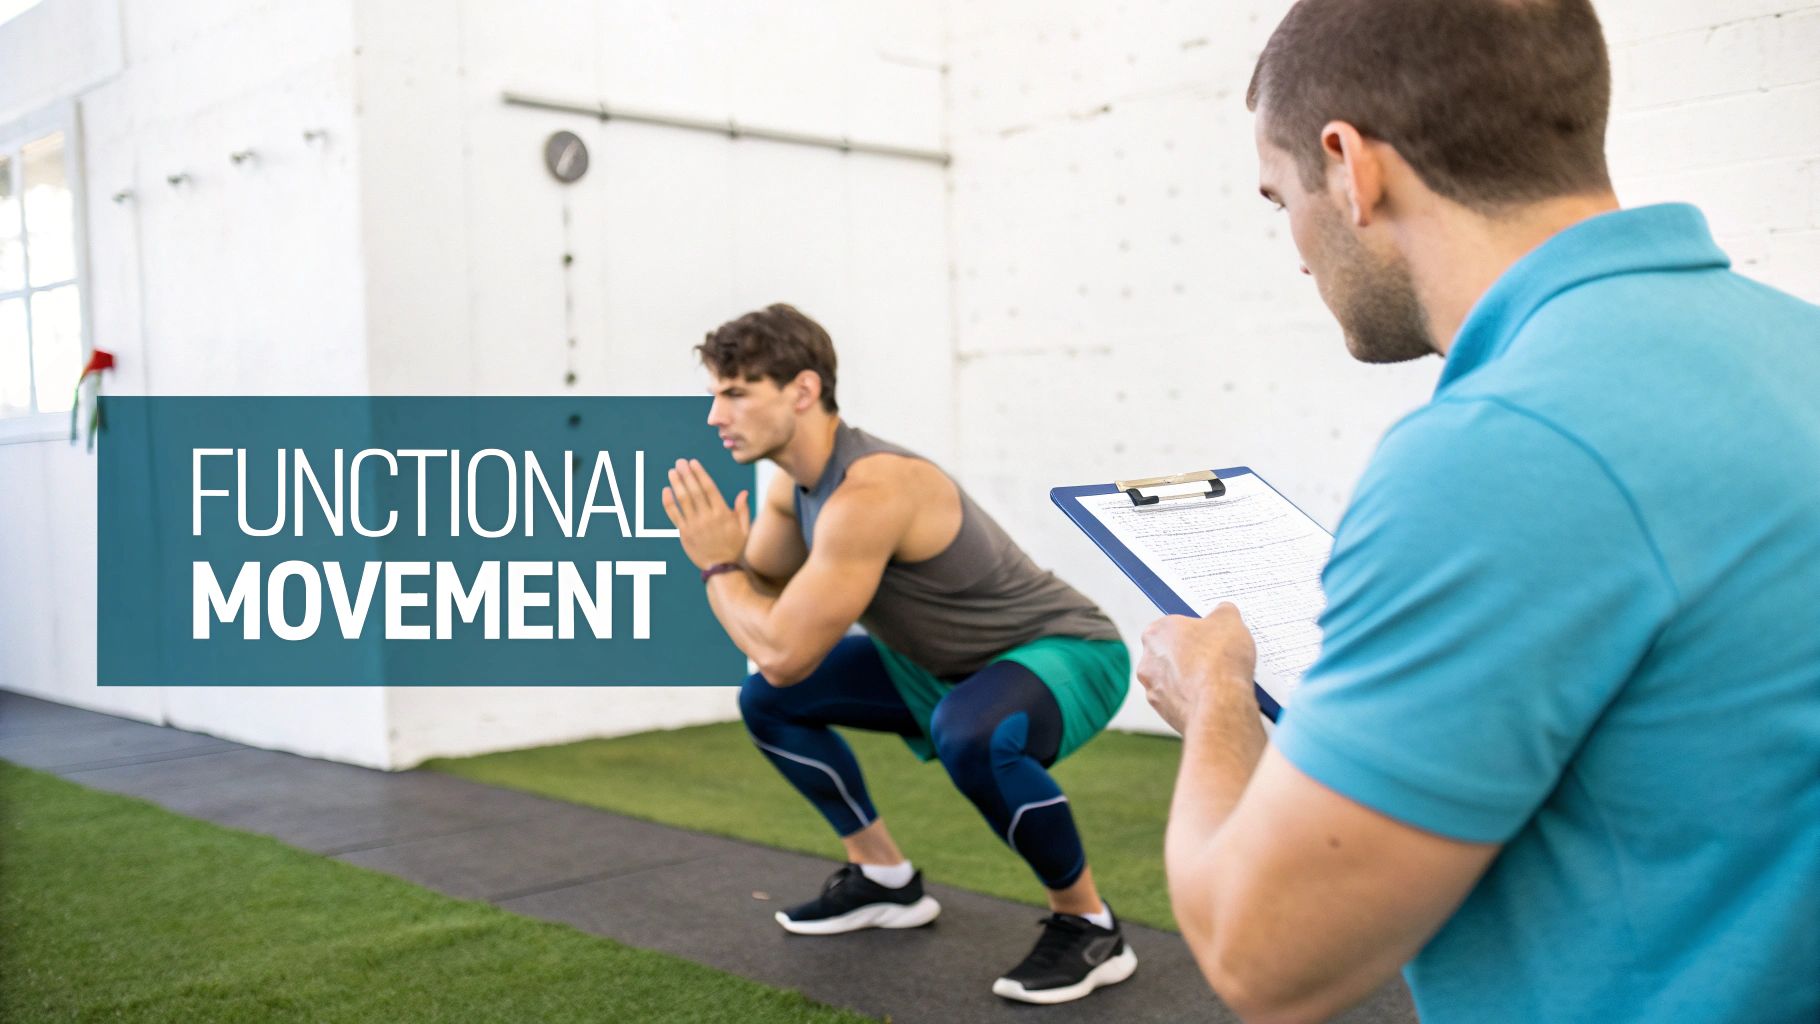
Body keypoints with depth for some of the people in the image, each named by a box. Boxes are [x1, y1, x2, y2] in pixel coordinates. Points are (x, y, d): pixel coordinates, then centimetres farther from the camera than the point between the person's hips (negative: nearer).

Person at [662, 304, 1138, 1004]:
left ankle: (1088, 926, -16)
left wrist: (717, 564, -17)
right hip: (952, 664, 9)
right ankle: (885, 879, 22)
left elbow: (787, 653, -31)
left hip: (1066, 651, -9)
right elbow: (761, 597, 9)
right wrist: (714, 549, -10)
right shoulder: (794, 480, -3)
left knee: (969, 734, -42)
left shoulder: (869, 494, -32)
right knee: (769, 702, 9)